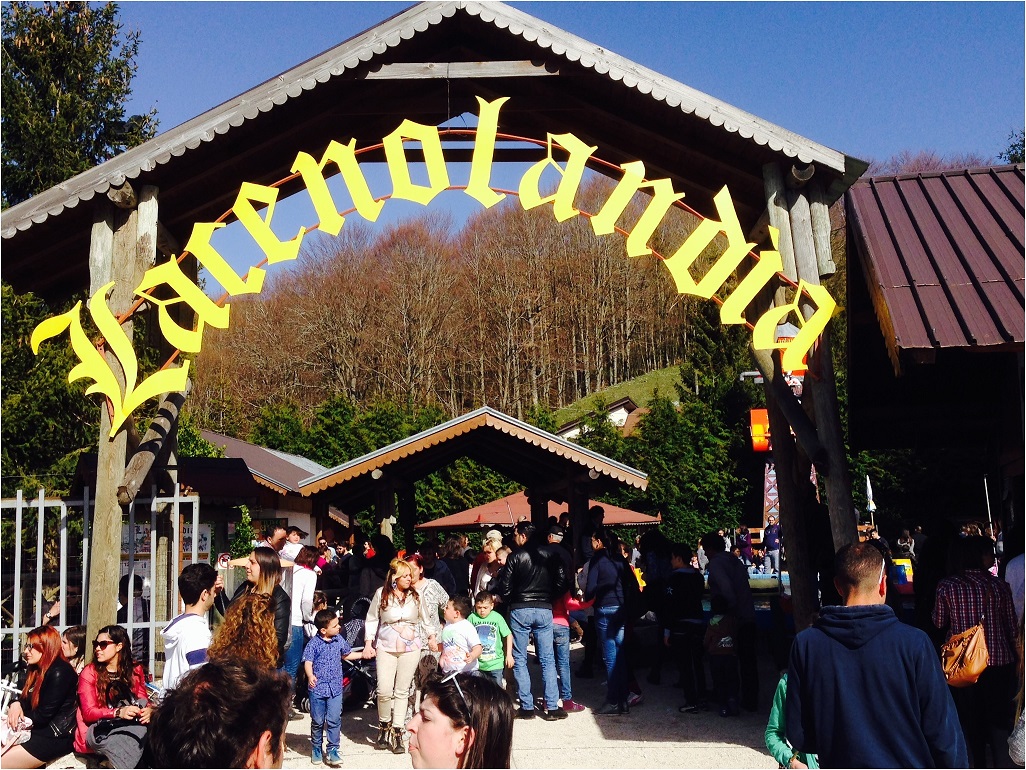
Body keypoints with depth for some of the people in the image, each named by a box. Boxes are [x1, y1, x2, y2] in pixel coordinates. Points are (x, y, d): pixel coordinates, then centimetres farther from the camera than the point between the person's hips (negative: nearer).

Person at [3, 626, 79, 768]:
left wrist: (16, 715, -2)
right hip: (38, 731, 9)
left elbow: (43, 716, -17)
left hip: (55, 739, -9)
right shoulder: (38, 670, 14)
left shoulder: (60, 672, -17)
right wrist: (16, 704, -7)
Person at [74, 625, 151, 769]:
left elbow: (143, 703, 7)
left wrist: (147, 710, -20)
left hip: (132, 725, 3)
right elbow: (88, 712, -7)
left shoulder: (135, 670, 11)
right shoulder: (90, 672, 2)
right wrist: (118, 712, -27)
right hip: (98, 731, -3)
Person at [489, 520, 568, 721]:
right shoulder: (551, 554, 2)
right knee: (547, 659, 8)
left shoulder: (516, 556, -7)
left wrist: (508, 602, 14)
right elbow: (562, 581, 2)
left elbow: (504, 587, -5)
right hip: (544, 610, 3)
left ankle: (527, 707, 8)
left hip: (520, 610, -2)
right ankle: (551, 707, 6)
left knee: (519, 660, 7)